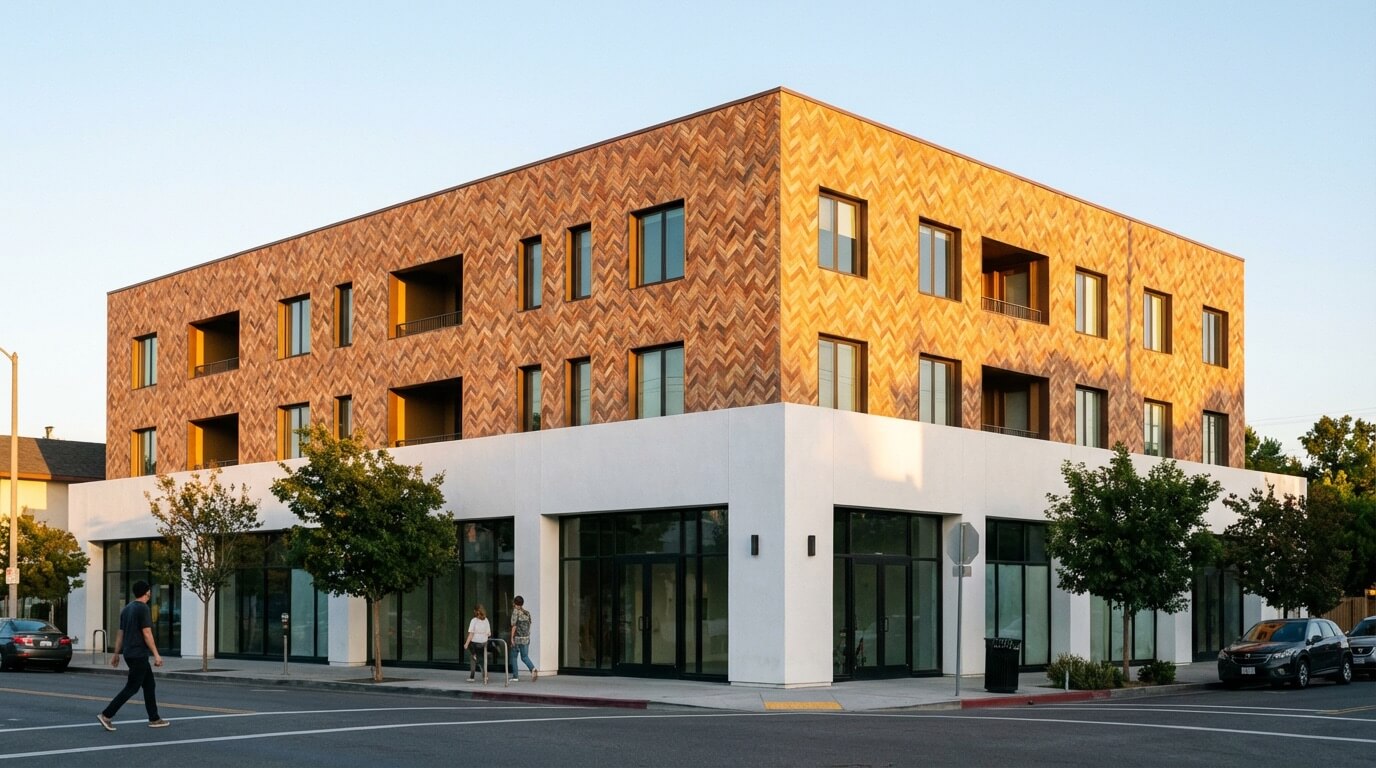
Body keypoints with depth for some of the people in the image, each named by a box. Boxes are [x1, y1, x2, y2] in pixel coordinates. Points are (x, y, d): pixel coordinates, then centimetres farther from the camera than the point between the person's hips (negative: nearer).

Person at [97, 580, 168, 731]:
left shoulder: (126, 609, 13)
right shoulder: (143, 608, -14)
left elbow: (120, 633, 15)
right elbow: (147, 633, -17)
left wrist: (116, 654, 19)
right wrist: (156, 654, -15)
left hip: (129, 653, 9)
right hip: (139, 654, -9)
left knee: (149, 685, 13)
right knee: (132, 688, -5)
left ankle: (154, 719, 14)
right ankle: (106, 715, -8)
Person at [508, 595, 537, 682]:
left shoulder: (516, 611, -8)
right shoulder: (527, 613, 8)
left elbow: (514, 625, -12)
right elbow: (529, 625, 11)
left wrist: (512, 637, -9)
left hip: (517, 638, -5)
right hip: (526, 638, 5)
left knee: (513, 657, 9)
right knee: (525, 656, 9)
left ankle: (515, 676, 10)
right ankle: (533, 669, -16)